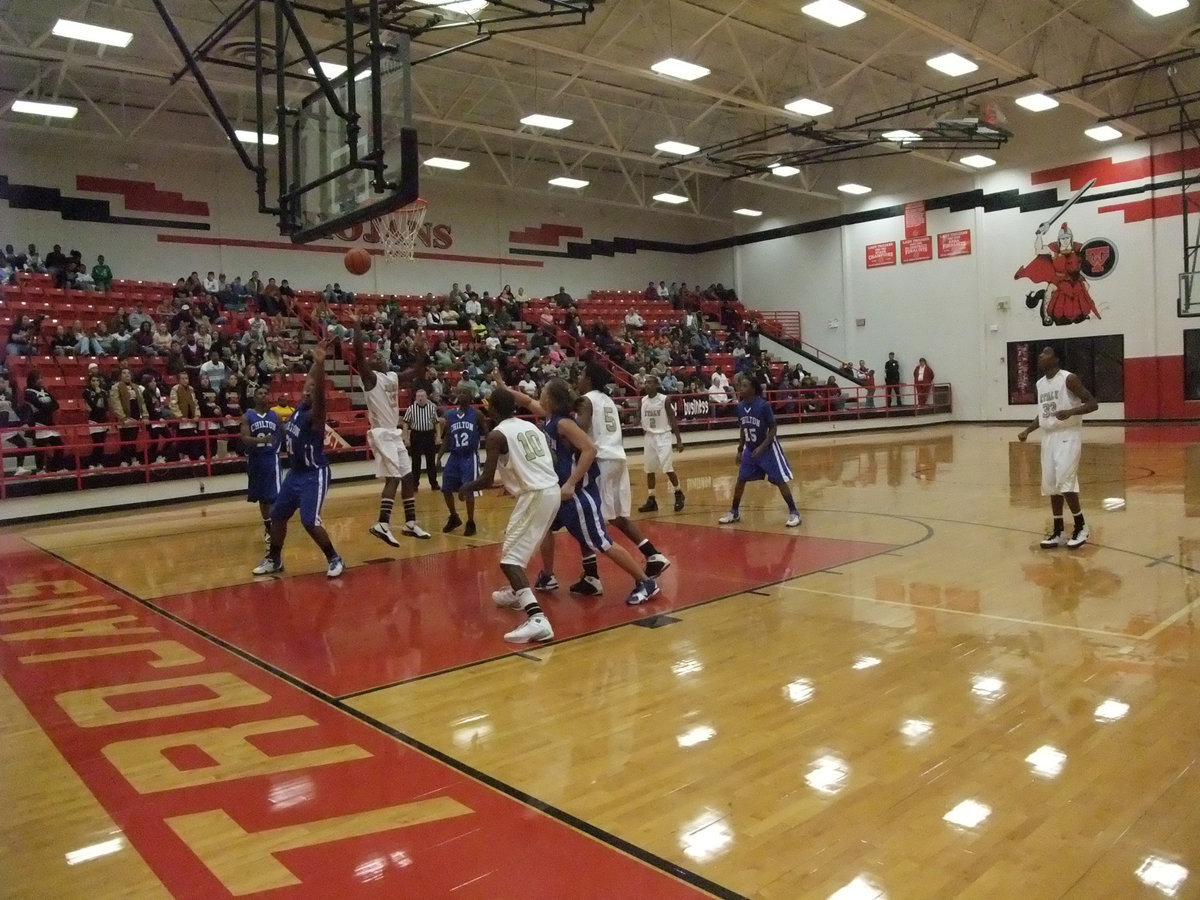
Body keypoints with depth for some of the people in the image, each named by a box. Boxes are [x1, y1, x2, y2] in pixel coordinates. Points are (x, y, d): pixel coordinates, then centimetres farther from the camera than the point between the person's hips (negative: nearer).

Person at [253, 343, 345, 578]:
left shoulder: (315, 413, -19)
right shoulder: (298, 409, 3)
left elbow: (319, 394, -39)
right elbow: (308, 381, 14)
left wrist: (320, 364, -52)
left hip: (314, 474, -9)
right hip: (295, 472, 9)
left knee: (310, 521, -16)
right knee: (277, 515, 14)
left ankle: (335, 559, 0)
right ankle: (274, 559, 31)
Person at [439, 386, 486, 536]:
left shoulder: (476, 414, -5)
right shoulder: (449, 415, 6)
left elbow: (486, 435, -2)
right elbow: (445, 439, 11)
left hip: (469, 457, -4)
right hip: (454, 456, 5)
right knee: (446, 489, 6)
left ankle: (470, 523, 9)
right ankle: (454, 518, 28)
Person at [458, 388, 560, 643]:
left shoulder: (496, 435, -6)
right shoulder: (531, 426, 16)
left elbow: (487, 479, -11)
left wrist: (467, 488, 10)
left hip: (535, 495, -9)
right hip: (552, 490, 9)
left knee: (510, 559, -8)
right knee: (519, 543, 31)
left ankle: (537, 618, -23)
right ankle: (516, 593, 47)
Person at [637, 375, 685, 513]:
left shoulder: (665, 399, -11)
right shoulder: (643, 401, 3)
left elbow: (673, 420, -9)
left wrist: (679, 440, -12)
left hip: (663, 436, -5)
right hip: (649, 437, 5)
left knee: (668, 468, -8)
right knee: (649, 470, 6)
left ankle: (679, 494, 14)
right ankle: (651, 500, 15)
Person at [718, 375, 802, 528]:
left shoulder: (763, 405, -22)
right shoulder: (740, 406, -3)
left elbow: (773, 429, -16)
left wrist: (762, 447, -25)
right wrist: (740, 449, 9)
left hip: (768, 448, -6)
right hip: (750, 448, 6)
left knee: (779, 480, -6)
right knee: (740, 479, 7)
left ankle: (794, 512, 5)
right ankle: (734, 512, 20)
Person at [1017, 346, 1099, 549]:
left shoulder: (1069, 378, -11)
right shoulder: (1040, 384, 13)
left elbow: (1093, 404, -13)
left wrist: (1070, 412, -30)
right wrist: (1028, 430, 10)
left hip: (1068, 435, -8)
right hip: (1049, 437, 8)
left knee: (1064, 482, -16)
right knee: (1051, 485, 6)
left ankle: (1081, 527, 1)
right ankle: (1058, 532, 13)